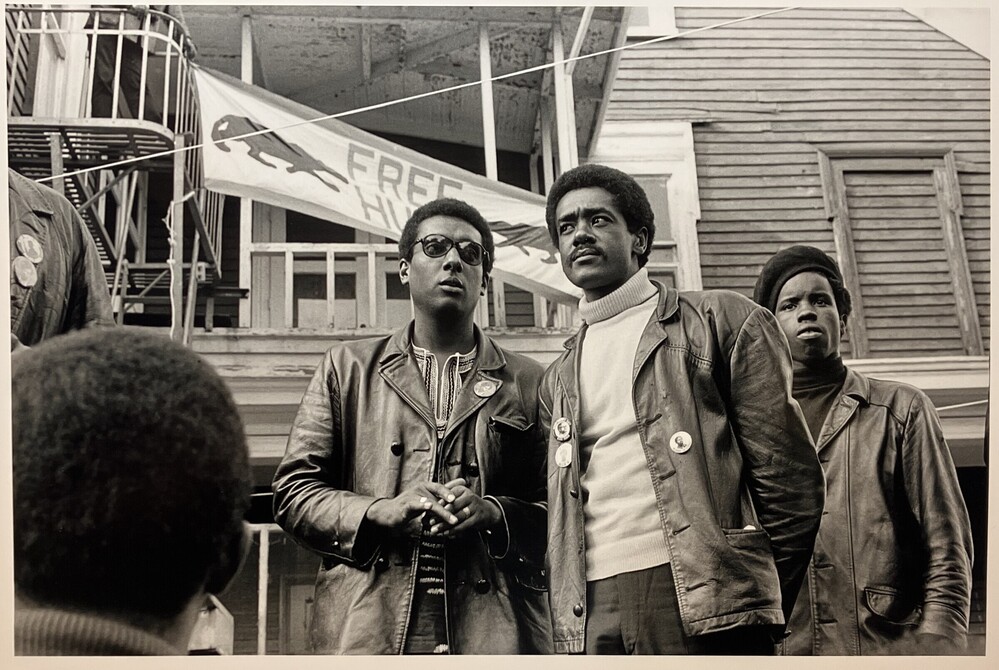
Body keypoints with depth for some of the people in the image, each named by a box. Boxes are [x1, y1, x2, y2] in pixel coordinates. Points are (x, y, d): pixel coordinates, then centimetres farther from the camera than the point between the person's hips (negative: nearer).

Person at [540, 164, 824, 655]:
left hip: (702, 599, -4)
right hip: (590, 615, 4)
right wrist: (569, 621, 6)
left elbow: (786, 476, 2)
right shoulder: (557, 380, 21)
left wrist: (763, 598, 0)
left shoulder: (720, 320, 7)